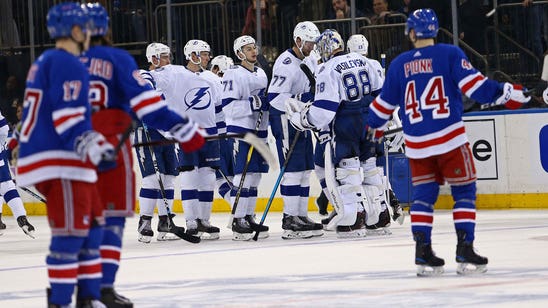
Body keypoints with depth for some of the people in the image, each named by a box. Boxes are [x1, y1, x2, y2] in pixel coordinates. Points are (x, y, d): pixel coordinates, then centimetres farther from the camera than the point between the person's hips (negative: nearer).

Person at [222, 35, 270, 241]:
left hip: (259, 130, 8)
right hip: (241, 130, -8)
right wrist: (253, 103, -24)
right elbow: (228, 106, -19)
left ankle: (248, 217, 16)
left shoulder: (261, 74, 16)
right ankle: (238, 221, -10)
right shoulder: (234, 75, -11)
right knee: (244, 175, -12)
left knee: (255, 176, 9)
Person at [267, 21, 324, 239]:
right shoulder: (286, 63, -16)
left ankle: (301, 215, 15)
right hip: (286, 123, -10)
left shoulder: (306, 63, 17)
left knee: (305, 170, 10)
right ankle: (290, 220, -12)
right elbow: (275, 96, -24)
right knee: (293, 169, -12)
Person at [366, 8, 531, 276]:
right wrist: (505, 94, -7)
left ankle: (423, 252, 6)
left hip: (416, 143, 3)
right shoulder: (450, 54, -3)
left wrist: (373, 125, 33)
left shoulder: (399, 64, 7)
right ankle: (464, 250, -4)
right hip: (449, 138, -3)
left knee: (423, 194, 12)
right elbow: (472, 83, -13)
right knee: (464, 191, 4)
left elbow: (386, 101, 16)